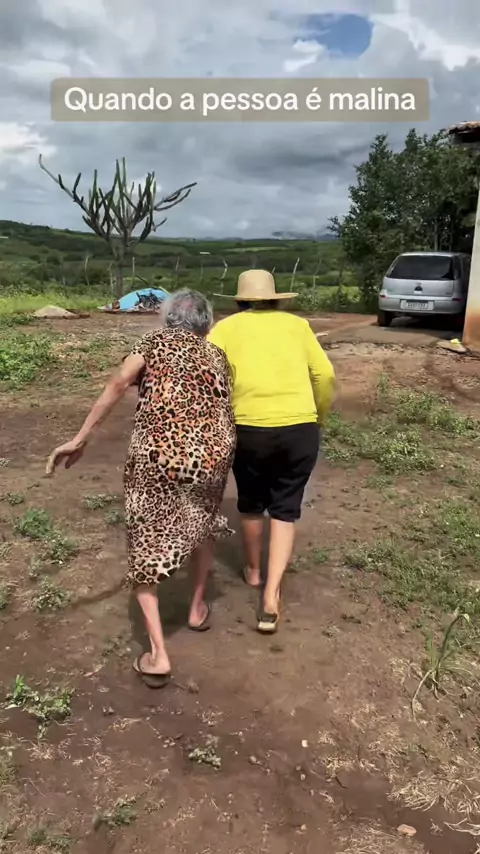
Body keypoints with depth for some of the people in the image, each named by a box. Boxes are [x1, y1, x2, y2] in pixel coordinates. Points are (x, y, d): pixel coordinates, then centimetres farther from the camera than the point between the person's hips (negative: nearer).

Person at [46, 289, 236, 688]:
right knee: (203, 520, 32)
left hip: (157, 454, -3)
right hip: (212, 453, 3)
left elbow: (118, 385, -4)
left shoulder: (154, 342, 12)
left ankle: (158, 655, 6)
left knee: (146, 543, 11)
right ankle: (198, 607, 44)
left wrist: (80, 438, -7)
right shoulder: (216, 354, 20)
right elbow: (224, 408, 12)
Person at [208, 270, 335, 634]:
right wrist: (318, 419, 18)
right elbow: (325, 376, 5)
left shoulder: (226, 328, 8)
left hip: (249, 430, 0)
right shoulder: (297, 325, 12)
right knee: (285, 510, 12)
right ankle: (272, 597, 1)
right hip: (300, 430, 1)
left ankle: (253, 570, 42)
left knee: (251, 503, 23)